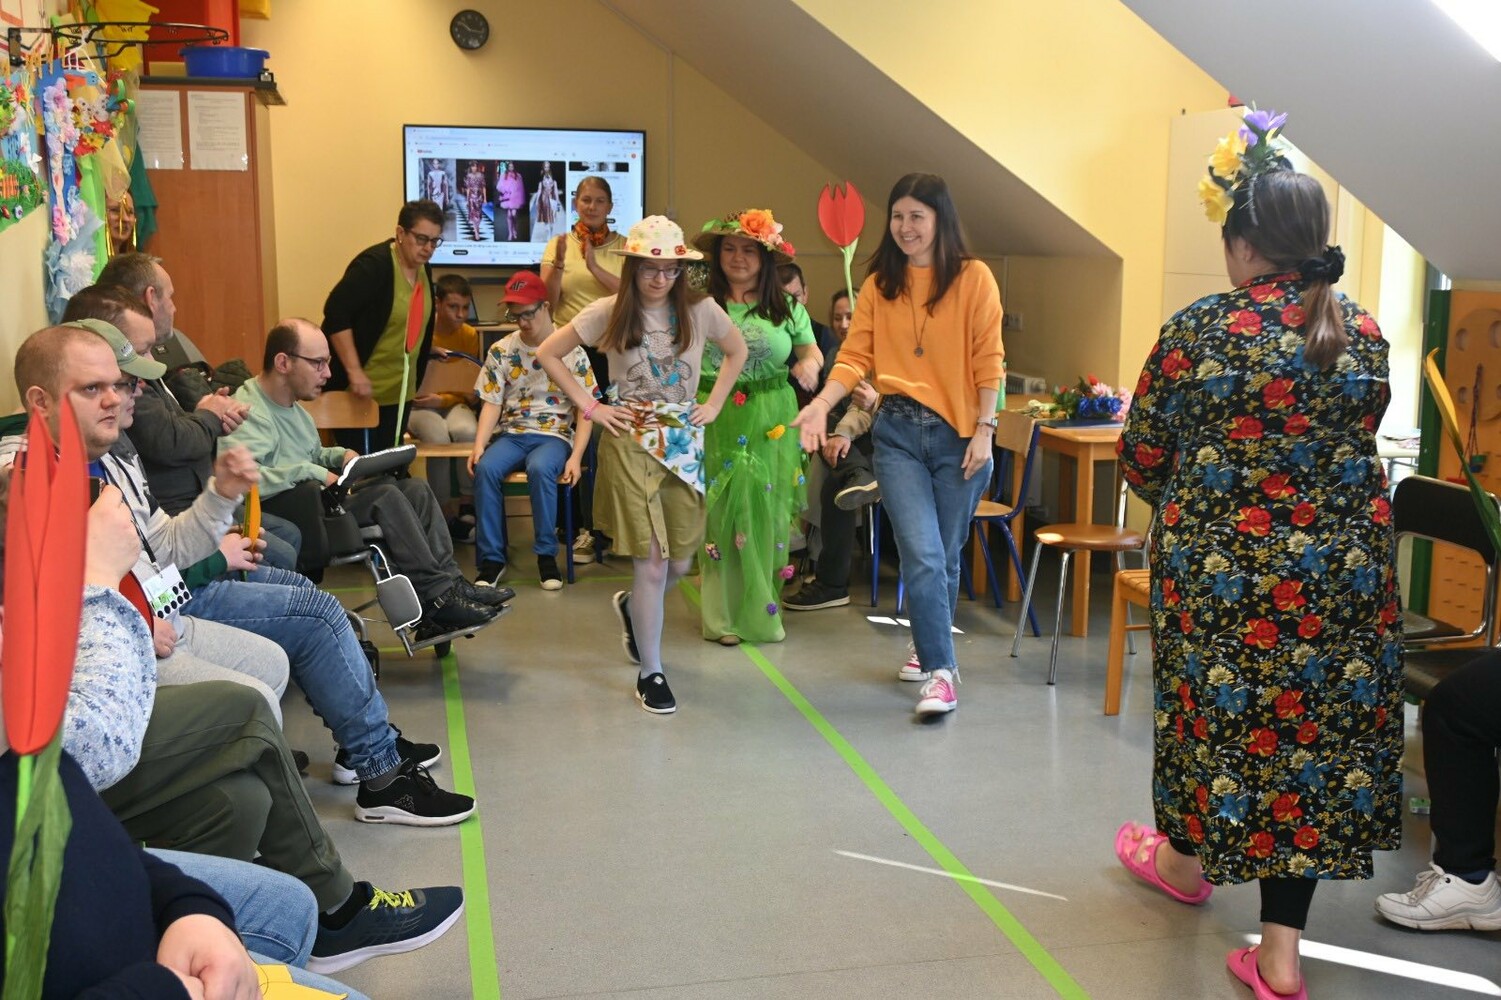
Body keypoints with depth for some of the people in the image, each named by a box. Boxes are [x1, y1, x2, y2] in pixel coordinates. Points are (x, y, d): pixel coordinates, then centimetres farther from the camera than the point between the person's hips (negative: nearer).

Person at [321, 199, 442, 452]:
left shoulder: (424, 270, 7)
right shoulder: (373, 264, -17)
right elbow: (336, 313, -23)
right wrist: (354, 372, -26)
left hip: (400, 392, 8)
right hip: (363, 390, -8)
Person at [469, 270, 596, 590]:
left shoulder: (571, 351, -1)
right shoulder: (500, 351, 5)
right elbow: (492, 404, 3)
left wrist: (576, 457, -15)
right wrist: (479, 445, -15)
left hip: (555, 434, -2)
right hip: (512, 433, 2)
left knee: (540, 468, -37)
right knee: (485, 469, -30)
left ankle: (546, 553, -20)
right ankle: (492, 558, -19)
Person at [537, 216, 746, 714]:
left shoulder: (700, 310, 0)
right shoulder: (610, 312, -5)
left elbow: (737, 350, 17)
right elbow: (548, 353, 1)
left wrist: (715, 403, 6)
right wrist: (590, 406, -5)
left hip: (685, 442, 3)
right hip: (630, 442, -3)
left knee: (681, 561, 7)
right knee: (652, 562, -6)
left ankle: (632, 606, 42)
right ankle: (650, 672, 10)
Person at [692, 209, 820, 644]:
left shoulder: (787, 308, 6)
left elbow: (811, 351, 14)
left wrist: (810, 364, -9)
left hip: (771, 425, 1)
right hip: (716, 423, -1)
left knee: (766, 511, 3)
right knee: (719, 512, -2)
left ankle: (761, 610, 18)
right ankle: (724, 615, 9)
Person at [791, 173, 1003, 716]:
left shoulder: (973, 278, -1)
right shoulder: (879, 285, 7)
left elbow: (988, 361, -4)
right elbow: (854, 356, -1)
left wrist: (984, 430, -9)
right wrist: (822, 402, -17)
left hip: (956, 432, -1)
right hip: (897, 431, 1)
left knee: (944, 556, 9)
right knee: (922, 555, -9)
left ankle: (932, 648, 31)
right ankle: (941, 671, -2)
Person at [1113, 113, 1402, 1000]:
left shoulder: (1198, 330, -10)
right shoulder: (1363, 333, 0)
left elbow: (1141, 455, -3)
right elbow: (1358, 441, 13)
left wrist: (1187, 508, 18)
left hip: (1221, 566, -2)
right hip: (1341, 570, 3)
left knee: (1219, 704, 17)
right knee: (1317, 718, 8)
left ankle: (1190, 856, 42)